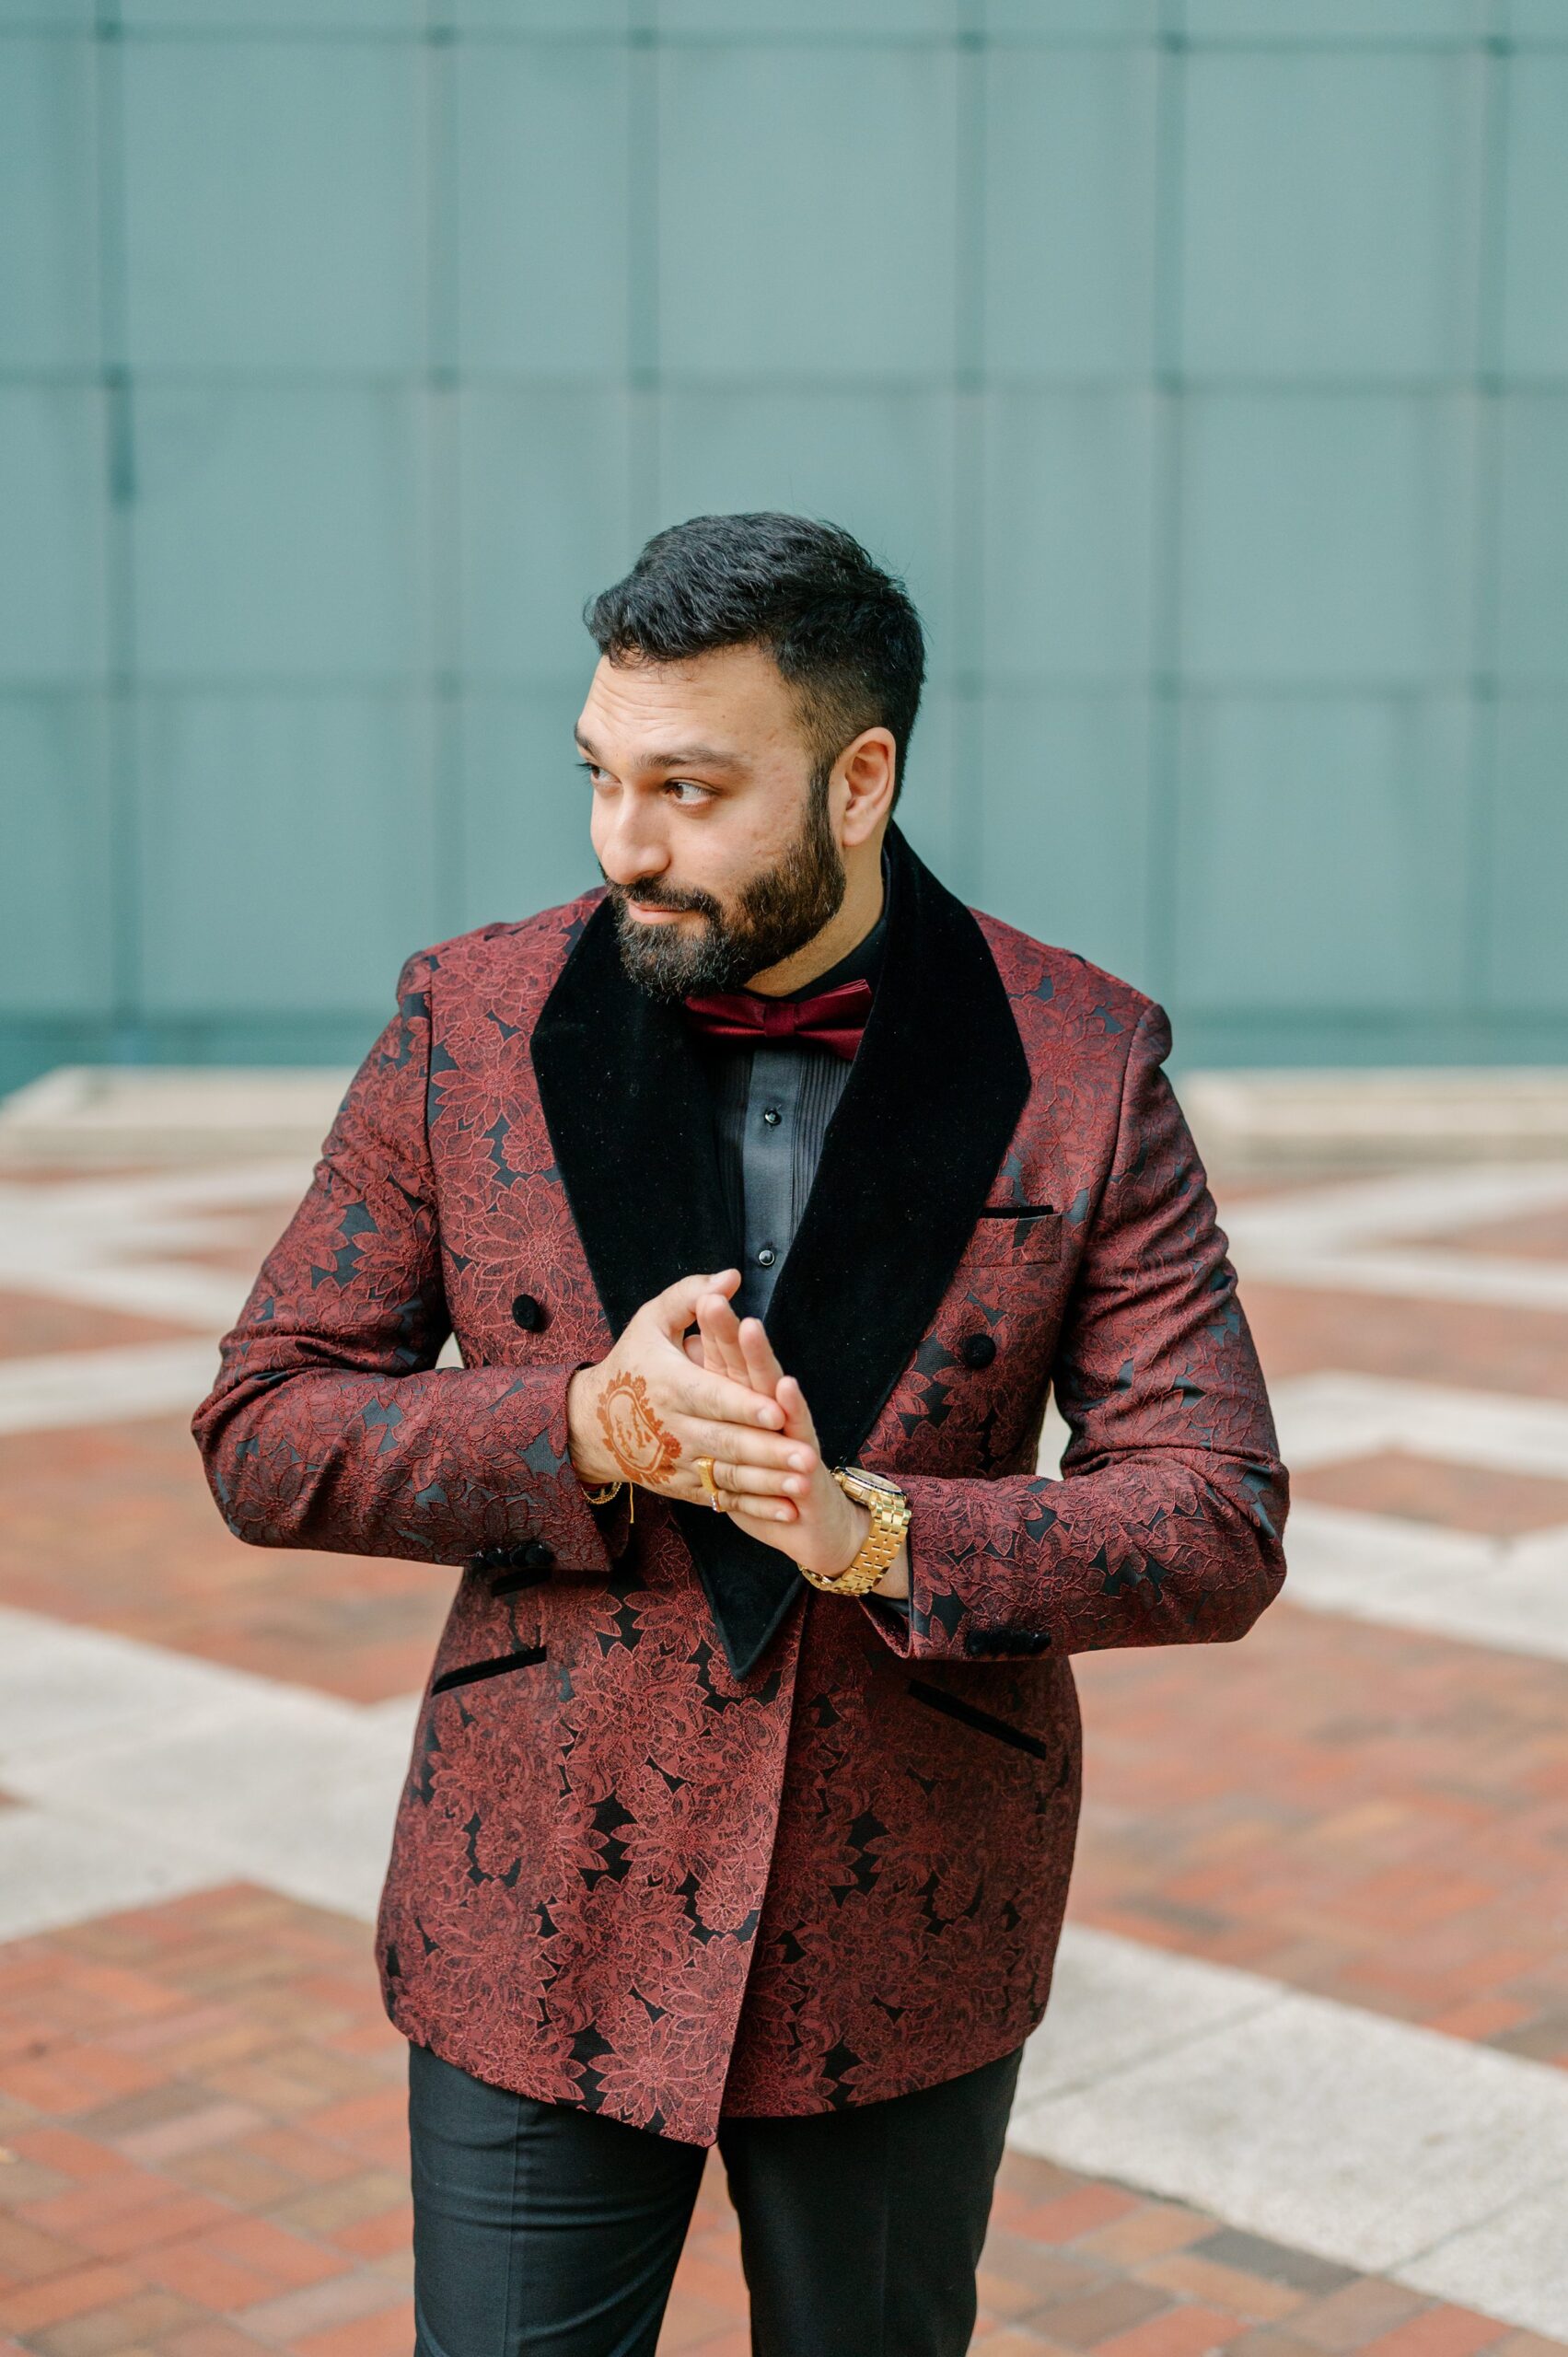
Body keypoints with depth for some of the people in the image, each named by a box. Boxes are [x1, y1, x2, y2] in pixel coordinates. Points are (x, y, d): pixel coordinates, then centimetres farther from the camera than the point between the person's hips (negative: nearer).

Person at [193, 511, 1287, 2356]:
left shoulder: (1079, 1068, -9)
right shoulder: (471, 1024, -6)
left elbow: (1217, 1528, -9)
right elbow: (261, 1438, -3)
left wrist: (876, 1532, -26)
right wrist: (588, 1430, -21)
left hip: (906, 1944, 0)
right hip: (539, 1927, 0)